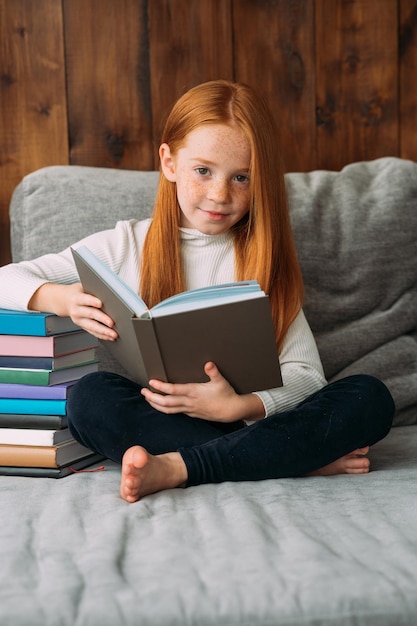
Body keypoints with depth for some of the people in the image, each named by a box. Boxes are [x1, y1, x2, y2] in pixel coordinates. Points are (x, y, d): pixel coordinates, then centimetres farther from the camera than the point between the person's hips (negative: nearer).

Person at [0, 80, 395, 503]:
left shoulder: (264, 258, 7)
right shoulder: (127, 246, 6)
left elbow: (306, 374, -3)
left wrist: (239, 406, -23)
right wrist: (63, 298, -19)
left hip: (253, 420, 1)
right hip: (159, 421, 0)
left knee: (370, 398, -23)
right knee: (91, 396, -31)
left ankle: (176, 467, -31)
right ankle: (303, 456, -25)